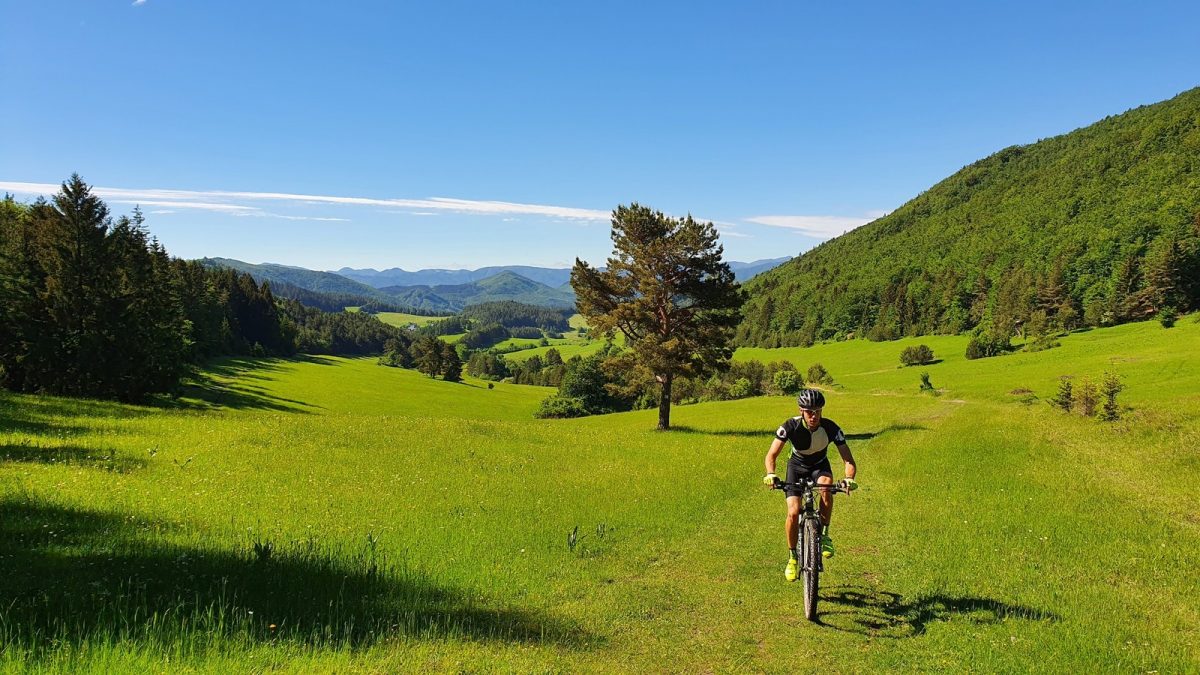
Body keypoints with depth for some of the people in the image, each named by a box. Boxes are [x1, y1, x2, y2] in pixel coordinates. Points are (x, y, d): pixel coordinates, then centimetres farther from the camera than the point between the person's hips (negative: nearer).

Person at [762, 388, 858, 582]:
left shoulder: (831, 428, -28)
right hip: (797, 466, 0)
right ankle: (792, 557, 6)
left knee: (826, 486, -36)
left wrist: (849, 478, -48)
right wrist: (771, 474, -48)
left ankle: (824, 535, -16)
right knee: (793, 513, -17)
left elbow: (848, 459, -27)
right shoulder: (791, 426, -29)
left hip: (819, 466, 0)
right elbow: (772, 454, -28)